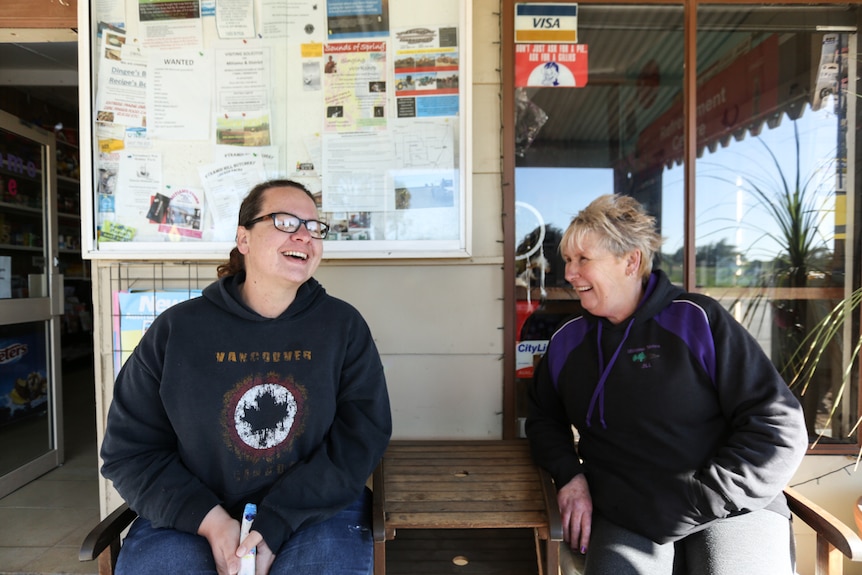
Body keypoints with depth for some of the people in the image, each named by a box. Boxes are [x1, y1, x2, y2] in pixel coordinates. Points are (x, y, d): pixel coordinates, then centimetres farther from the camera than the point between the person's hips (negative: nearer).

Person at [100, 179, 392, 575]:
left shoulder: (343, 325, -3)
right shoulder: (176, 330, -1)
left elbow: (362, 436, -8)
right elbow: (130, 450, 2)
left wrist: (275, 526, -16)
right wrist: (209, 520, -12)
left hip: (316, 512, 0)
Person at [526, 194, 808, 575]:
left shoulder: (696, 319, -6)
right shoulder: (567, 339, 5)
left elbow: (779, 427, -7)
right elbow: (544, 417, 17)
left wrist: (695, 507, -12)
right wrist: (568, 475, -2)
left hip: (732, 511, -1)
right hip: (626, 522, 2)